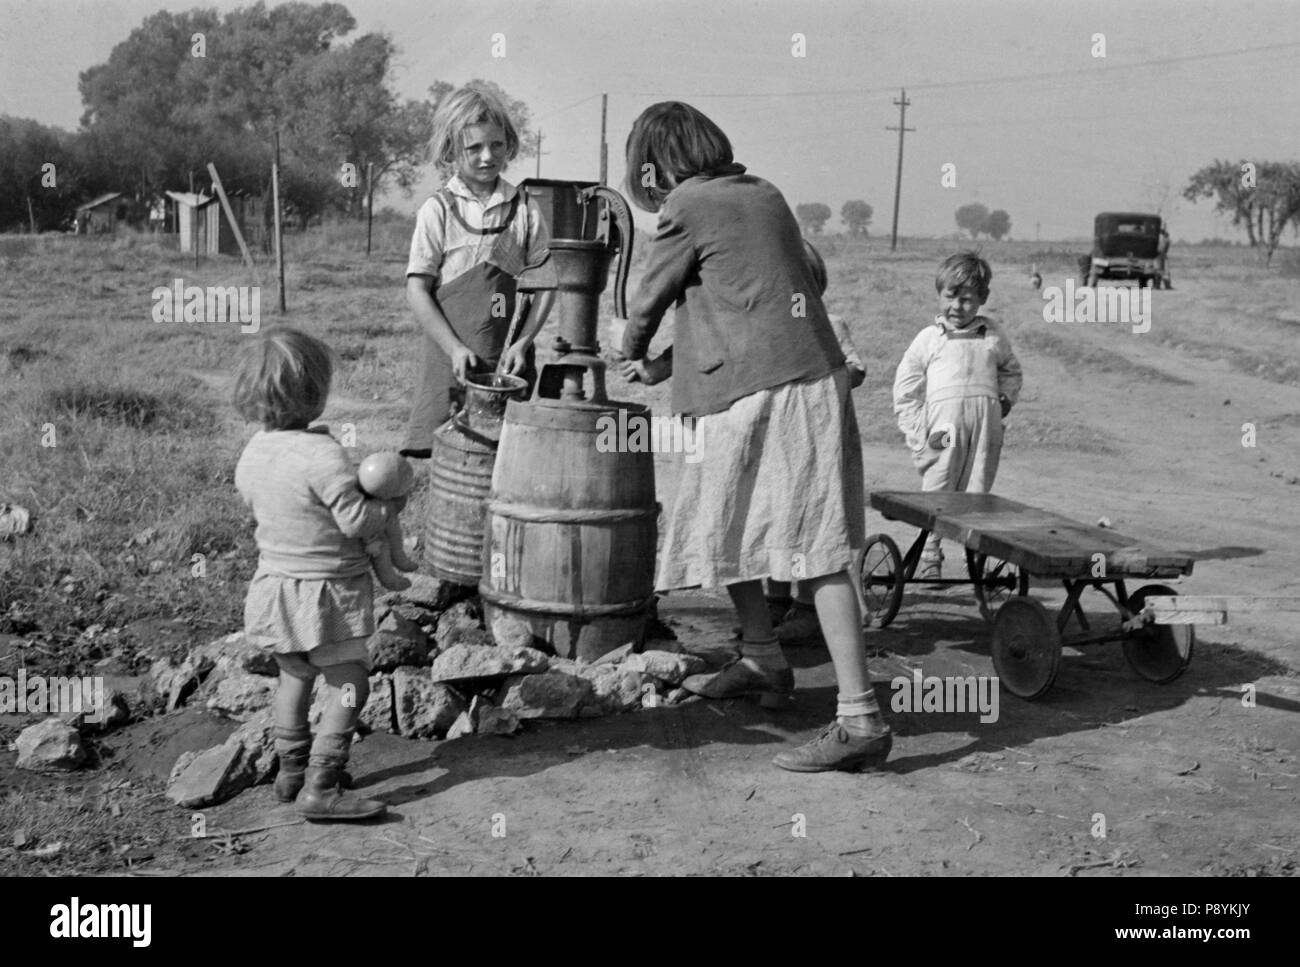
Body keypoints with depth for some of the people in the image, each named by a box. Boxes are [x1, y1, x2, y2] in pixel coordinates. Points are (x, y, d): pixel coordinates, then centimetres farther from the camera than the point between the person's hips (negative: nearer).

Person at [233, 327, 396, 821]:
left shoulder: (253, 451, 0)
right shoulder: (322, 455, -25)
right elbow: (357, 521, -22)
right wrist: (391, 504, -5)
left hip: (275, 579, 8)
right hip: (326, 590, -8)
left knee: (294, 675, 22)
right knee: (348, 683, 1)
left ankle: (291, 769, 33)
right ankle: (320, 787, -2)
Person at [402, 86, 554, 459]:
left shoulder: (525, 210, 6)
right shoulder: (438, 210, 0)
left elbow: (545, 284, 7)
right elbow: (417, 290, -2)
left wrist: (523, 342, -5)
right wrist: (454, 348, -11)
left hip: (510, 359, 2)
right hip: (452, 358, -1)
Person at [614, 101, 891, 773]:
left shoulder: (687, 209, -6)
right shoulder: (762, 195, 18)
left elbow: (649, 301, 7)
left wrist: (631, 355, 28)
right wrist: (664, 367, 28)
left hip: (759, 391, -8)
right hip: (815, 379, 8)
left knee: (817, 552, -9)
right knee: (729, 527, 22)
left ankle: (861, 720, -8)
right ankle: (761, 665, 35)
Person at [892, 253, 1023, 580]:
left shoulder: (993, 336, 15)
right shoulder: (928, 338, 8)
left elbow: (1011, 371, 31)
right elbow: (905, 391, 7)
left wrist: (1005, 399, 11)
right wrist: (921, 435, 0)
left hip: (985, 427, 2)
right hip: (943, 429, -2)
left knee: (977, 495, 2)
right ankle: (930, 558, 9)